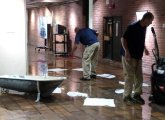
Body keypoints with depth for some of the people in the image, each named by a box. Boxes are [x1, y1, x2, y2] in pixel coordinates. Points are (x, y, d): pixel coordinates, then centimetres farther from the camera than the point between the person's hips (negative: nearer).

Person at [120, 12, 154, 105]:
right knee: (130, 76, -4)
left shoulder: (144, 28, 7)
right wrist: (126, 51, -25)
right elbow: (123, 39, -17)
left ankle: (137, 94, 22)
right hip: (129, 56, -8)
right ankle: (127, 96, 7)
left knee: (139, 76, 10)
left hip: (138, 56, 8)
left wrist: (145, 48, 11)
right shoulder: (133, 27, -18)